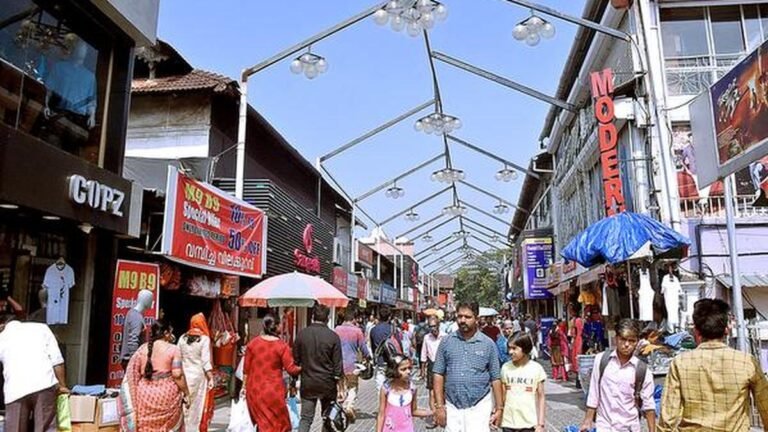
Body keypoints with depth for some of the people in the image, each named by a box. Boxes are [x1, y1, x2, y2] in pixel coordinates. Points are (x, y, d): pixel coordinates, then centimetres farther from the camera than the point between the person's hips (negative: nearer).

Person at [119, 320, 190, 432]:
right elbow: (177, 375, -13)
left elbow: (131, 374, 6)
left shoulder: (142, 348, 5)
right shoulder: (173, 349, -7)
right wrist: (186, 393, -4)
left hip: (145, 395, 4)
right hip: (167, 395, -3)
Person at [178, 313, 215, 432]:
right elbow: (206, 361, -13)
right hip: (198, 375, -4)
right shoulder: (204, 339, -9)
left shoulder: (182, 338, 3)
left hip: (184, 375, 4)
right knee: (198, 405, 6)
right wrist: (211, 378, -10)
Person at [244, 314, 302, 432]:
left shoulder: (253, 343, -2)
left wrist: (244, 386, 14)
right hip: (273, 390, -3)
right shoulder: (282, 346, -12)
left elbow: (246, 369, 3)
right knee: (277, 422, 12)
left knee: (262, 421, 17)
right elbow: (291, 369, -12)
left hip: (254, 390, 4)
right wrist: (302, 368, 7)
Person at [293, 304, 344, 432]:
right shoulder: (333, 337, -10)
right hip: (327, 383, -1)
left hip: (307, 383, 1)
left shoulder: (302, 334, -4)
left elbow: (296, 360, 3)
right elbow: (338, 365, -8)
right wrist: (341, 387, 1)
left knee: (306, 418, 7)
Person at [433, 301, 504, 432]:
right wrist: (439, 406, -3)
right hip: (452, 406, 2)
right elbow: (439, 374, 2)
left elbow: (495, 378, 3)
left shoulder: (488, 344, 0)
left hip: (479, 407, -1)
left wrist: (499, 408, 1)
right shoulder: (446, 342, 1)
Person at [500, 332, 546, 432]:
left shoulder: (536, 368, -6)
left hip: (529, 423, -2)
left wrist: (541, 424, -4)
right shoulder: (506, 367, 0)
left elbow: (541, 398, -1)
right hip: (509, 422, 2)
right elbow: (502, 395, 7)